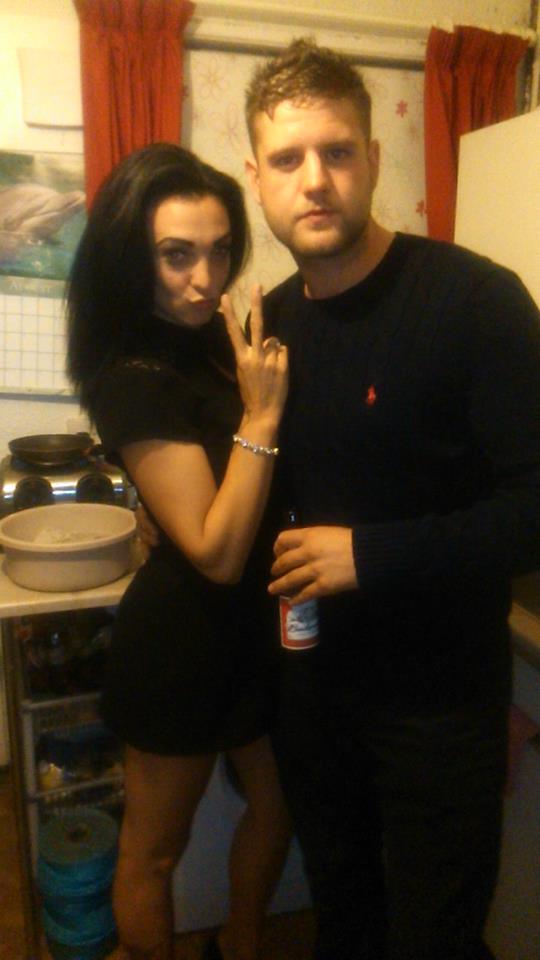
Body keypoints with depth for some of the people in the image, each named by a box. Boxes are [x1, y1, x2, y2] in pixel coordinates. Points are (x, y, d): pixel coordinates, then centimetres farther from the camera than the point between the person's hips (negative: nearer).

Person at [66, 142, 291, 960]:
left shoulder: (220, 337, -1)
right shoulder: (134, 379, -22)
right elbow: (217, 552, -26)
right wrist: (260, 415, -27)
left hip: (254, 623, 8)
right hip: (183, 639, -8)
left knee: (277, 803, 26)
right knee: (155, 849, 16)